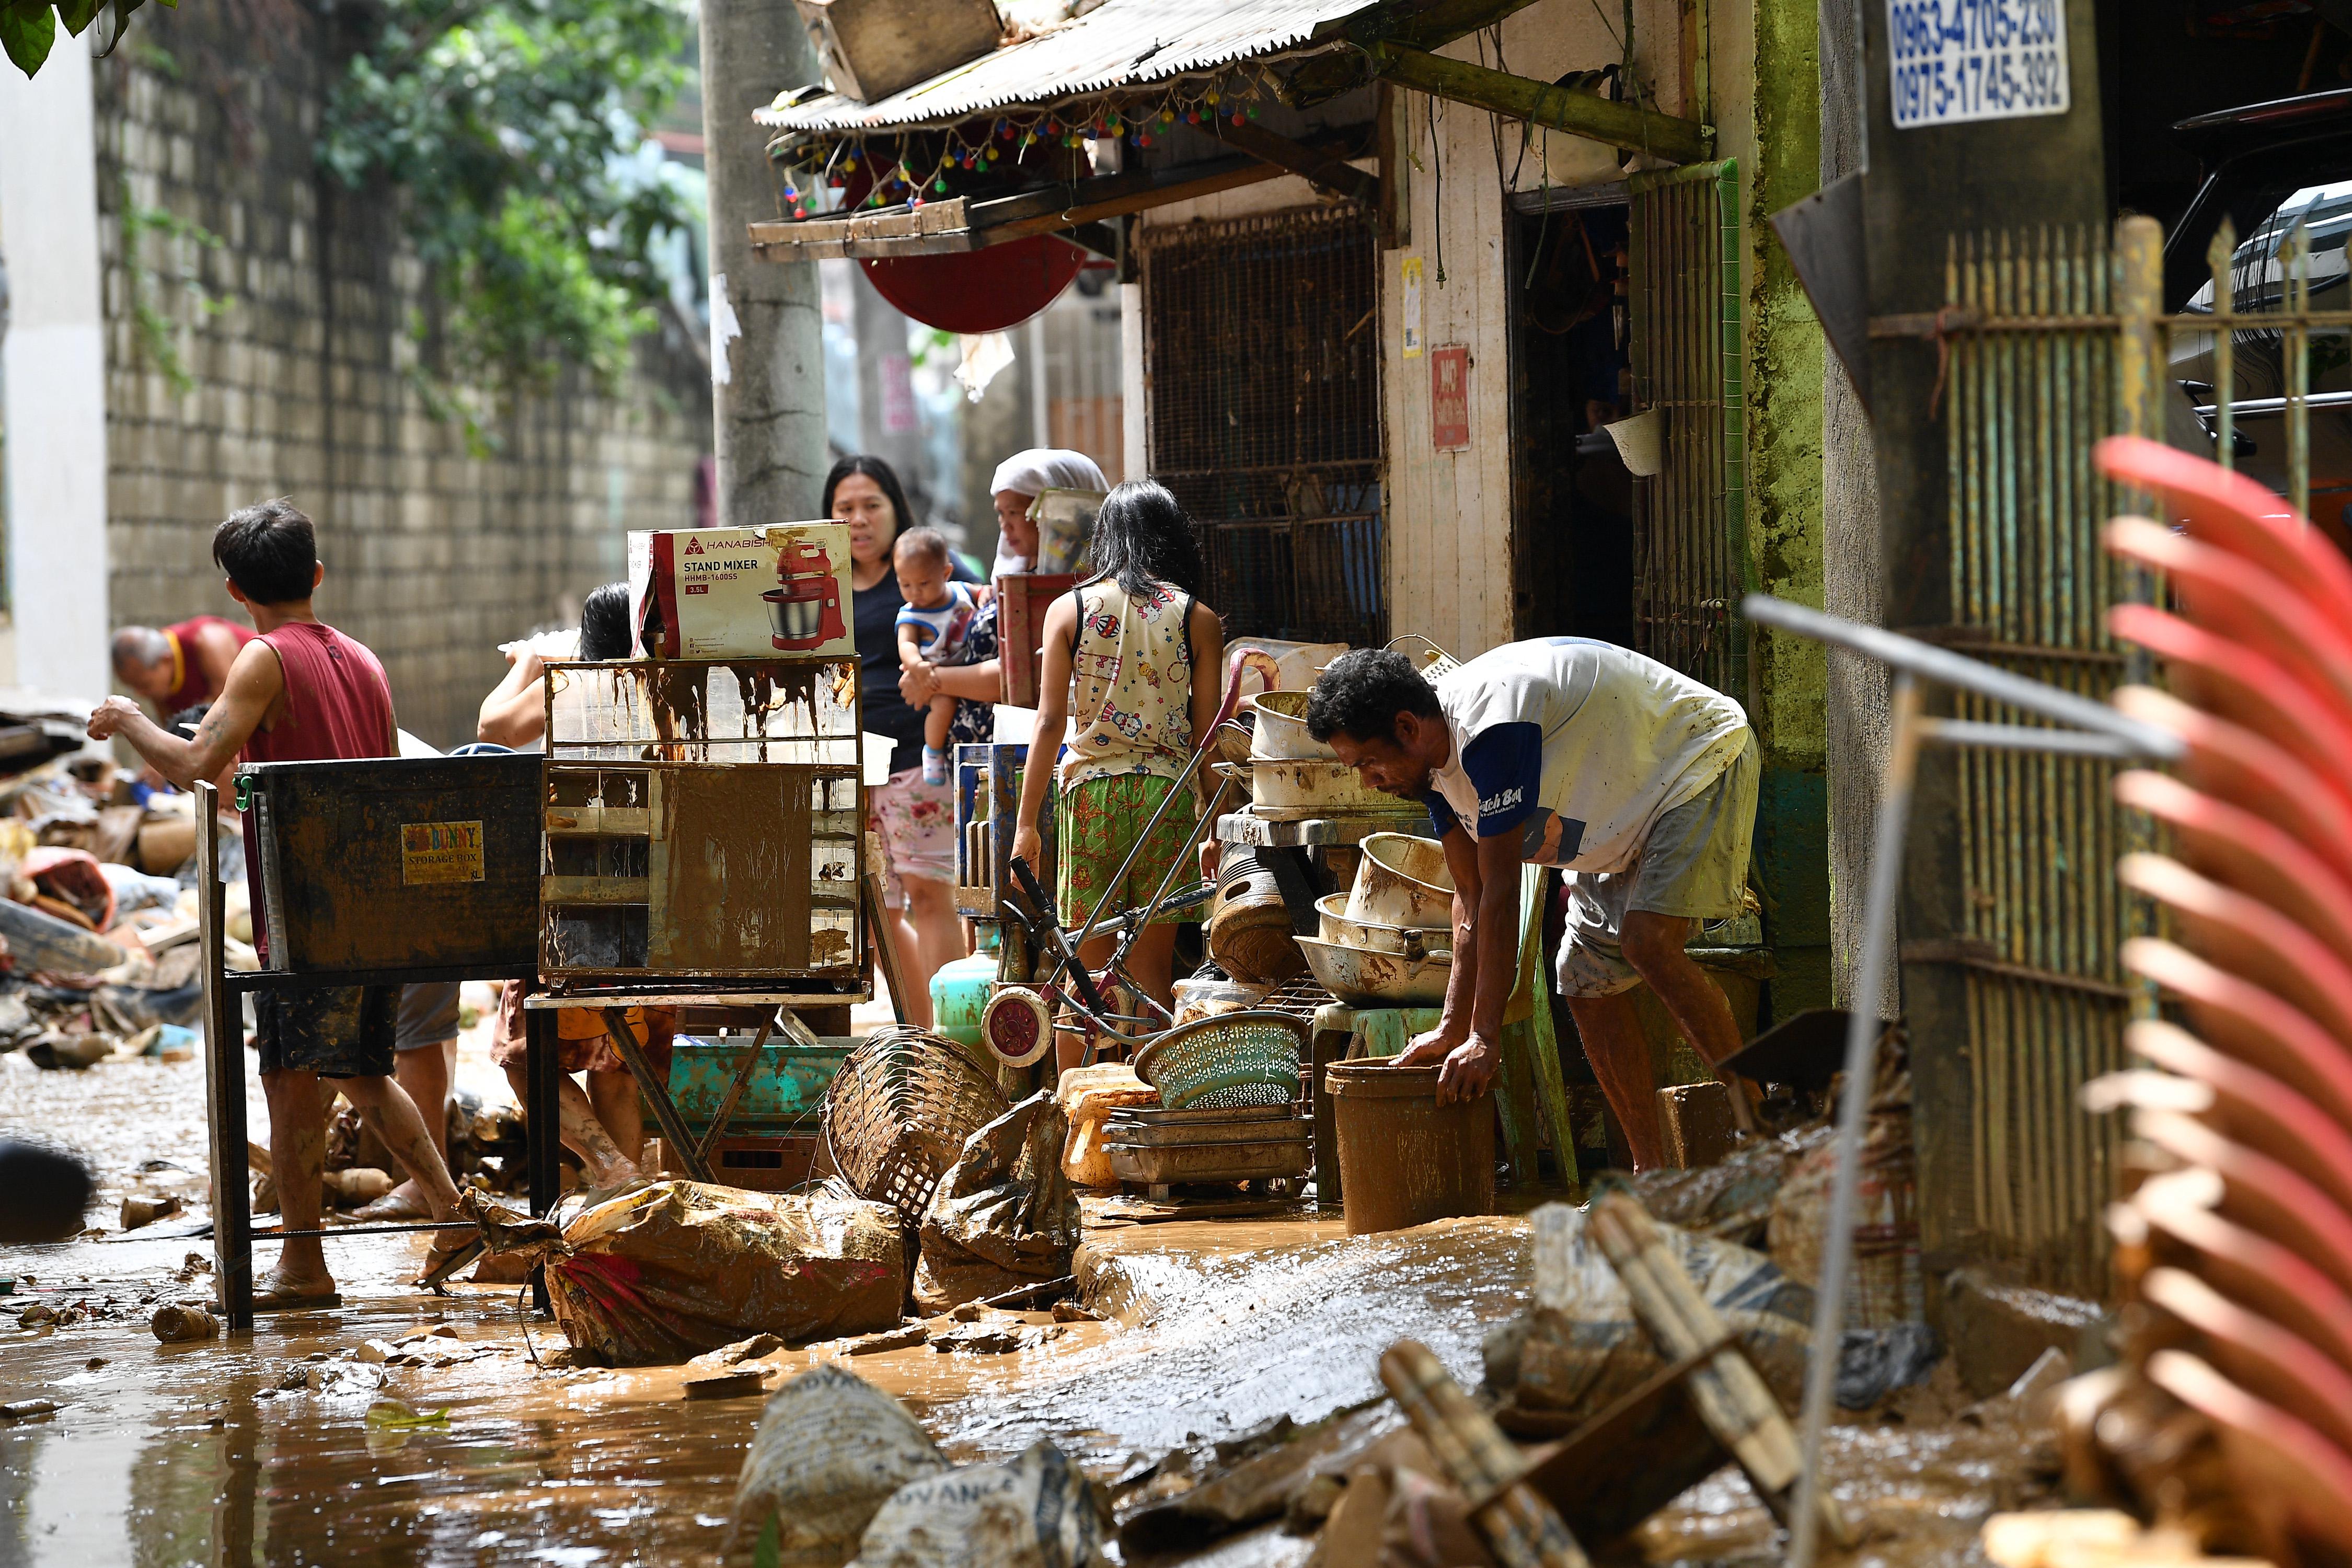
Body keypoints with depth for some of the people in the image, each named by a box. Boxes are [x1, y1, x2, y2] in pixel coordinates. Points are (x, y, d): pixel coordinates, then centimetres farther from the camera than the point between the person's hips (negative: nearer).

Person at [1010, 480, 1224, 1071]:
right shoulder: (1198, 619, 3)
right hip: (1168, 794, 0)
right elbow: (1206, 733, 1)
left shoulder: (1070, 609, 3)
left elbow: (1051, 722, -1)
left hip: (1089, 790, 0)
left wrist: (1027, 822, 2)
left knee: (1086, 969, 5)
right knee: (1151, 966, 6)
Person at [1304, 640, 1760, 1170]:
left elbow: (1501, 893, -31)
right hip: (1628, 825, 10)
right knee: (1587, 979, 2)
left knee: (1648, 944, -28)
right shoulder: (1434, 756, -4)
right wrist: (1452, 1029, 1)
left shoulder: (1490, 728, -34)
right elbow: (1472, 899, 3)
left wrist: (1484, 1039, -28)